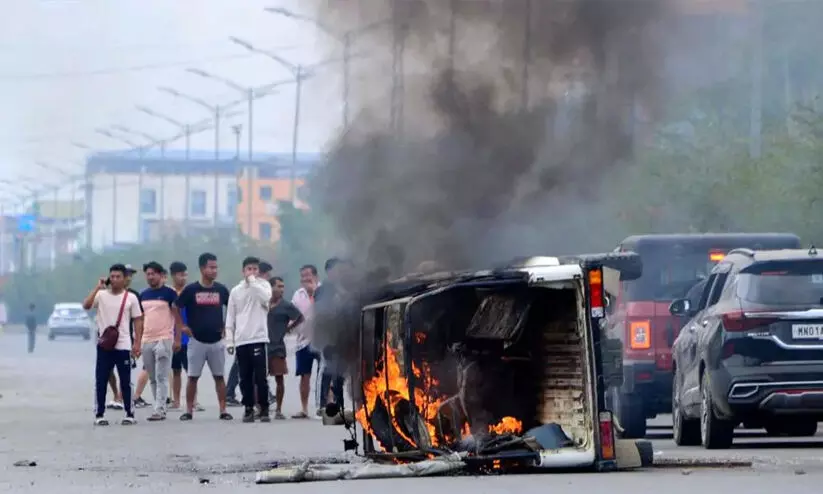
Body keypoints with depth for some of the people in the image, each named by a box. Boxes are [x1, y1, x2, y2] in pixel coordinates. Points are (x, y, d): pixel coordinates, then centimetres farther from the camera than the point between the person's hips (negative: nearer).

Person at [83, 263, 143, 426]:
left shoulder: (131, 298, 3)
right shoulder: (101, 295, 3)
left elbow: (138, 321, 5)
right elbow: (86, 305, -14)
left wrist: (137, 343, -3)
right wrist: (98, 288, -15)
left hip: (123, 346, 0)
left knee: (126, 381, 2)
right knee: (100, 380, 0)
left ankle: (129, 414, 10)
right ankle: (99, 415, 5)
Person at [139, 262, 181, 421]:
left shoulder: (169, 293, -2)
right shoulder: (143, 295, 14)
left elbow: (177, 317, -3)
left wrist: (177, 339, -9)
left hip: (164, 340, -6)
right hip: (146, 341, 6)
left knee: (161, 377, -9)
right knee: (153, 378, 8)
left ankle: (159, 410, -12)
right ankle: (161, 408, 15)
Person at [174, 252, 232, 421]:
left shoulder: (221, 289, 3)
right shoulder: (191, 290, -4)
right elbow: (176, 307, 6)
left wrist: (227, 327, 6)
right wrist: (182, 326, 0)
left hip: (217, 341, 2)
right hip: (197, 341, -2)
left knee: (219, 376, 3)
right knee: (193, 376, 2)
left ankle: (223, 410, 5)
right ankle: (189, 410, 7)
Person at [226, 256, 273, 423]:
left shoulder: (262, 285, 5)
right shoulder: (236, 291, 12)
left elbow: (266, 298, -19)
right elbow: (230, 317, 12)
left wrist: (253, 281, -14)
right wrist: (230, 341, 5)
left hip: (258, 338, -3)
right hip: (241, 340, 3)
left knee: (260, 376, -7)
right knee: (245, 378, 4)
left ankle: (264, 409, -2)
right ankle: (248, 408, 10)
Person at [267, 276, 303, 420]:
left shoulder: (286, 306, -3)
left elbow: (300, 318, 3)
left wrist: (288, 328, 1)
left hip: (277, 347, -2)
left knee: (279, 379, 2)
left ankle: (278, 410, 10)